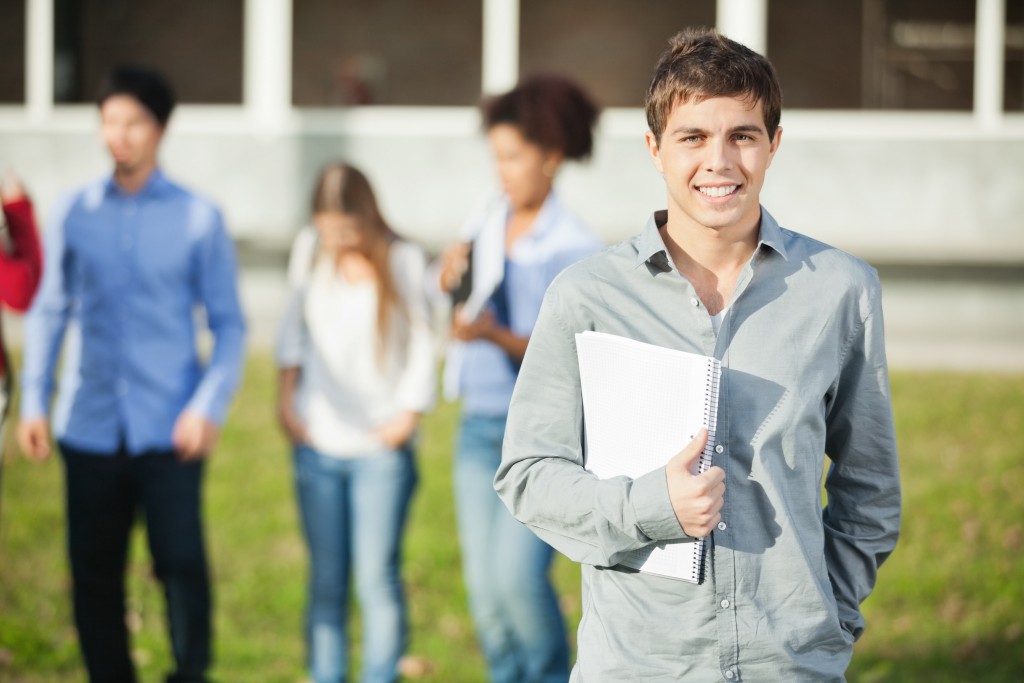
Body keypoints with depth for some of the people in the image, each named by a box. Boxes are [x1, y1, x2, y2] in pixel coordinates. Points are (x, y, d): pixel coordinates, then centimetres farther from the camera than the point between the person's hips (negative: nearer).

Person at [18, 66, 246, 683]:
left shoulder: (198, 218, 2)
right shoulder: (75, 213, 8)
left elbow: (229, 323, 3)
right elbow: (49, 312, 13)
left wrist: (210, 406, -9)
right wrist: (35, 401, 6)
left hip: (169, 430, -2)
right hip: (90, 428, 2)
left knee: (181, 562, -9)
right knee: (94, 573, 5)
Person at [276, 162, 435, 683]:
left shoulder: (402, 260, -2)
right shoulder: (313, 255, 6)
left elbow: (421, 343, 1)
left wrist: (409, 414, -6)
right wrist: (286, 398, 11)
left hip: (380, 446, -3)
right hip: (318, 443, 3)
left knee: (377, 576, -7)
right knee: (325, 577, 5)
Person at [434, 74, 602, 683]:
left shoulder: (575, 249, -10)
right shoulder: (484, 227, 7)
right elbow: (461, 323, 12)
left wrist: (497, 336, -26)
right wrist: (450, 284, -8)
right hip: (481, 425, 6)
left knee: (519, 573, -15)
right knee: (484, 584, 5)